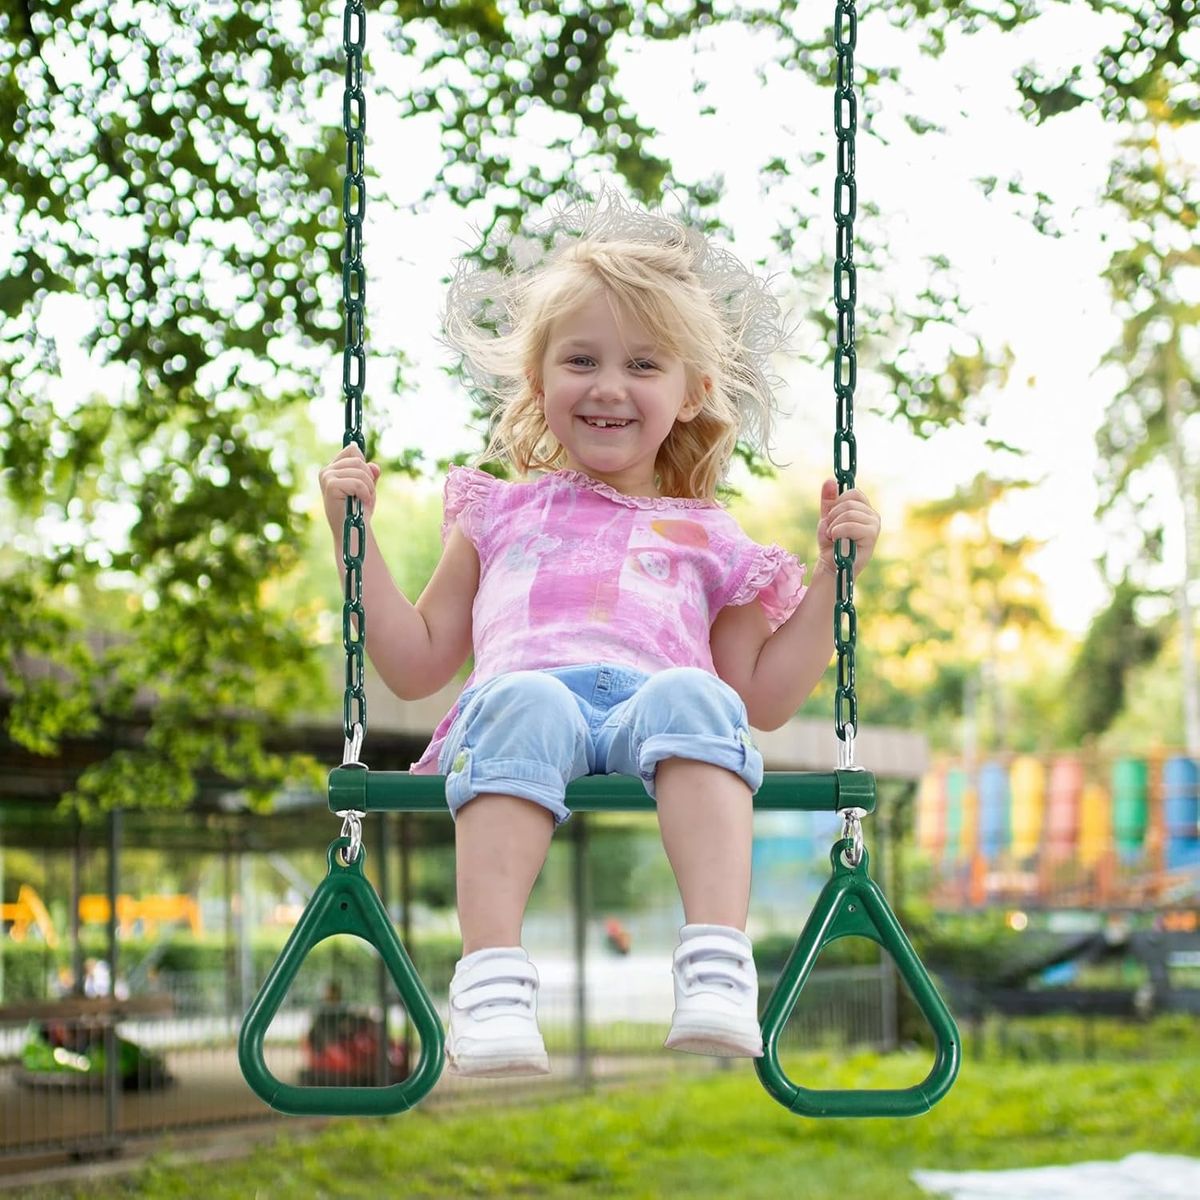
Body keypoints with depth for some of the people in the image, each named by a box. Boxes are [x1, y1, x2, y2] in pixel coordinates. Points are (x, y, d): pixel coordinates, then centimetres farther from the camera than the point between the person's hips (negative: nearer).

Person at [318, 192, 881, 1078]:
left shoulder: (707, 539, 32)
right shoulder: (500, 515, 33)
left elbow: (764, 697, 25)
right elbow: (416, 664, 29)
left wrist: (835, 573, 20)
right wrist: (355, 534, 23)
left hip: (657, 728, 0)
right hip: (522, 701, 0)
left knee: (691, 695, -37)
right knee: (522, 700, -38)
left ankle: (718, 971, -52)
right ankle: (491, 977, -51)